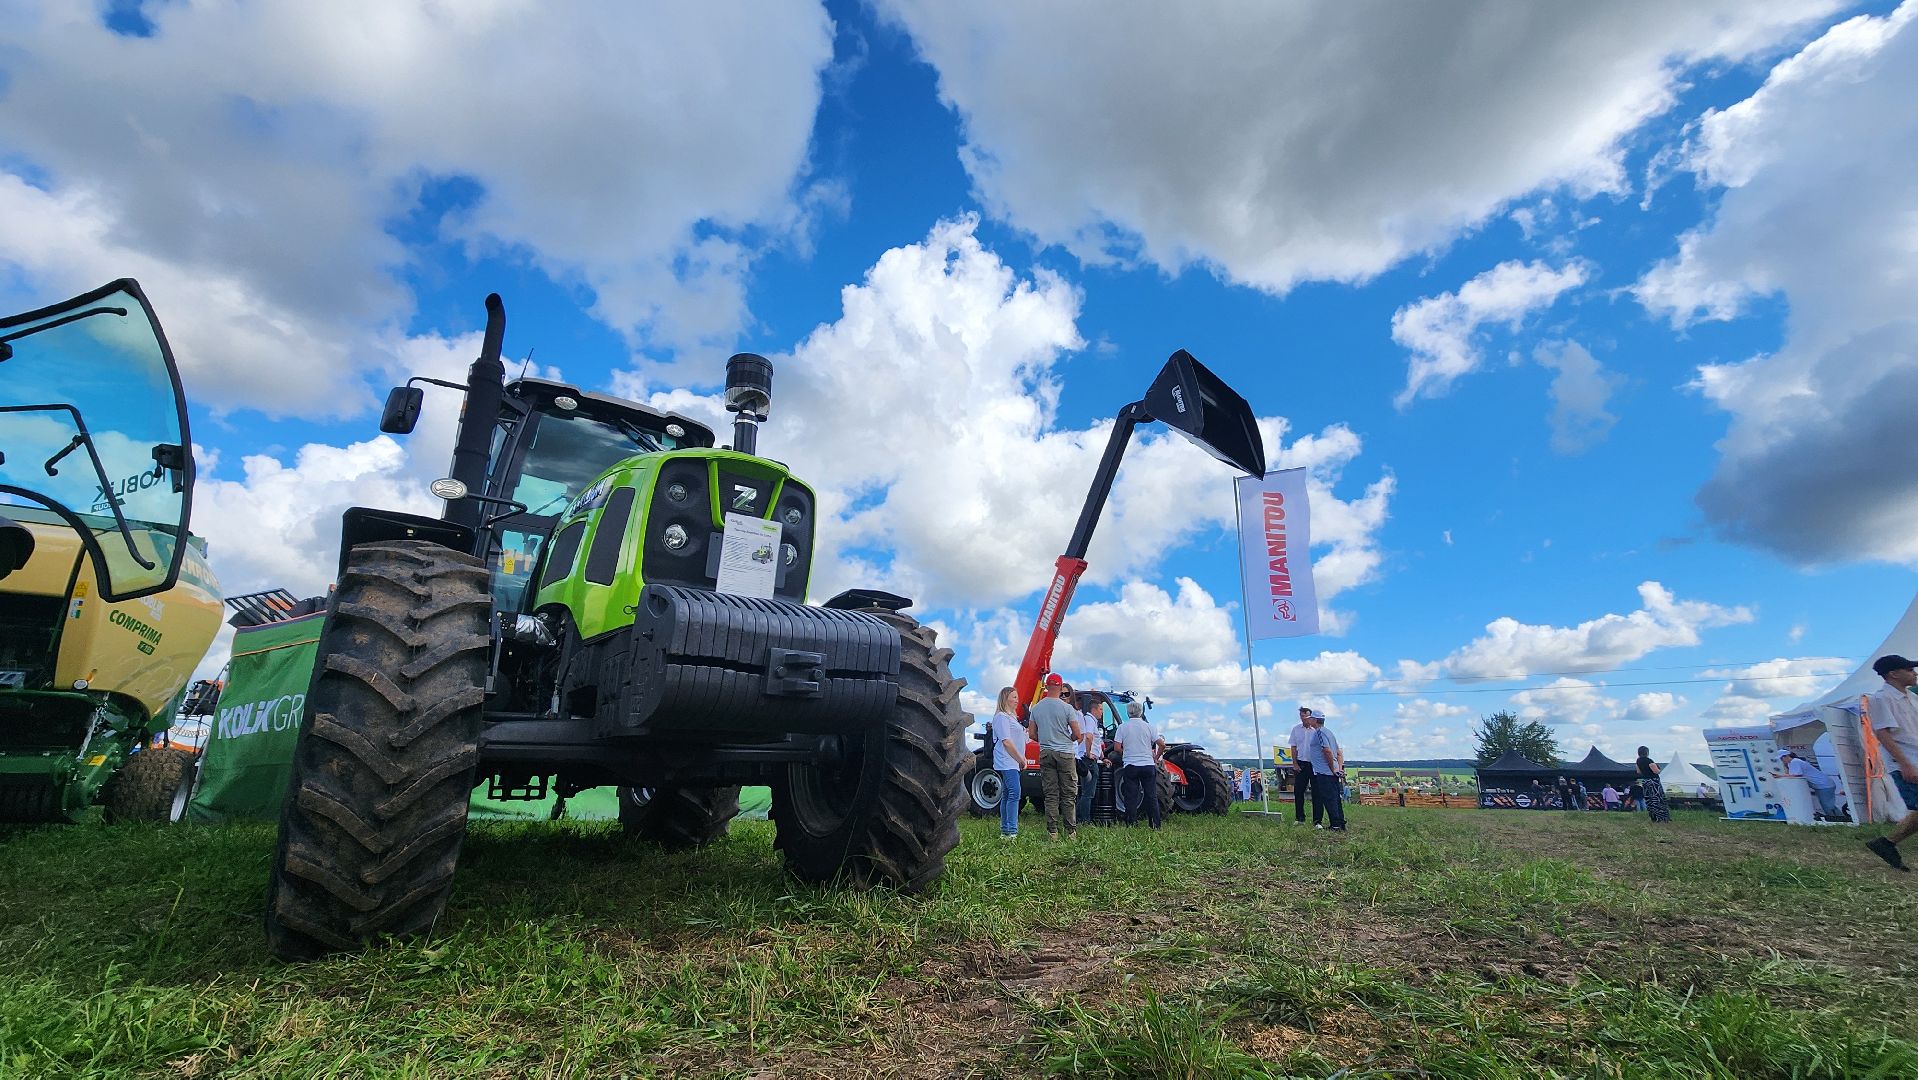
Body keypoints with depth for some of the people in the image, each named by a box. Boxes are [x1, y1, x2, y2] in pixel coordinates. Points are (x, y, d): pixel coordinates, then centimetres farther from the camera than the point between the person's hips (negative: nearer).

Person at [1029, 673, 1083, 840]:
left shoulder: (1036, 708, 2)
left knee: (1050, 795, 7)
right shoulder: (1067, 708, -9)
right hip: (1065, 754, -3)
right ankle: (1071, 831, 6)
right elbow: (1078, 735, -7)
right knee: (1068, 794, 5)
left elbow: (1032, 734, 7)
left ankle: (1052, 832, 6)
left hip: (1045, 753, 3)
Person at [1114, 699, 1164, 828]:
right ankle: (1156, 824, 8)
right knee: (1152, 796, 8)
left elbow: (1117, 747, -7)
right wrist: (1156, 758, 11)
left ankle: (1132, 824, 4)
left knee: (1131, 797, 3)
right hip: (1148, 765, 1)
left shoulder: (1123, 727, -3)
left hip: (1130, 766, -1)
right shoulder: (1148, 727, 2)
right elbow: (1162, 744, -3)